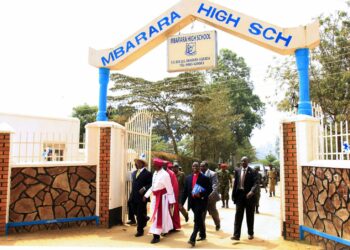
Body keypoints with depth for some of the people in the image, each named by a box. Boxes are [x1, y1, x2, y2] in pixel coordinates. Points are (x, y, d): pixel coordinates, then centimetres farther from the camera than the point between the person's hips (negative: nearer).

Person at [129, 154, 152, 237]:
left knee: (140, 214, 2)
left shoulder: (147, 173, -10)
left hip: (141, 197, -7)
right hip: (133, 197, 7)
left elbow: (151, 184, -14)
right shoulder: (134, 173, 13)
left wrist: (144, 188, -26)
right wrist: (131, 196, 15)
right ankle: (145, 219, 39)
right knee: (135, 212, 12)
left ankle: (140, 230, 16)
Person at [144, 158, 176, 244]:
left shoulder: (165, 174, -19)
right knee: (156, 215, 19)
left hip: (162, 197, -8)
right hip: (155, 197, 9)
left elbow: (169, 188, -16)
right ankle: (166, 229, 38)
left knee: (159, 216, -5)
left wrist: (171, 201, -15)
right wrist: (146, 195, 15)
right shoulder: (155, 173, 6)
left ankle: (156, 236, 2)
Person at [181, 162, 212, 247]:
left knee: (197, 220, -12)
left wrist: (201, 194, -20)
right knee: (199, 219, 18)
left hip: (200, 202, -5)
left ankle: (192, 239, -13)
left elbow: (209, 190, -6)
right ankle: (203, 235, 34)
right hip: (192, 202, 5)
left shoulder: (205, 178, -5)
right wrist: (182, 202, 4)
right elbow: (185, 191, 9)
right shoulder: (188, 178, 8)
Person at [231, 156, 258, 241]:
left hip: (249, 195, -2)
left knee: (250, 216, 10)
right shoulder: (237, 170, 6)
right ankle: (236, 235, -1)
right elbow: (235, 183, 8)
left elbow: (255, 183, -14)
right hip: (239, 194, 2)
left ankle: (251, 233, 25)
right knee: (238, 215, -1)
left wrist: (252, 191, -31)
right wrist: (233, 195, 5)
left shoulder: (252, 171, -5)